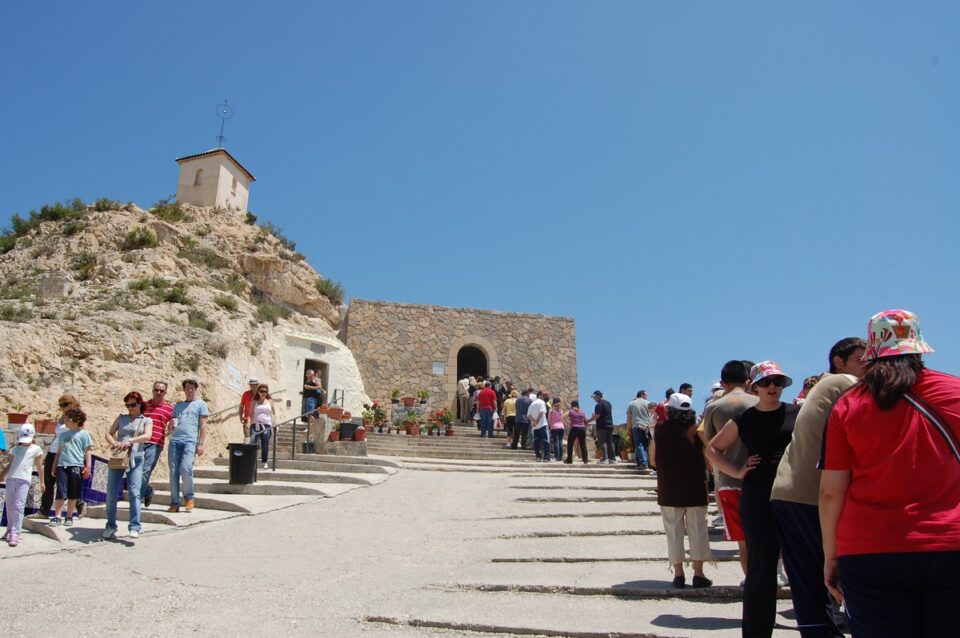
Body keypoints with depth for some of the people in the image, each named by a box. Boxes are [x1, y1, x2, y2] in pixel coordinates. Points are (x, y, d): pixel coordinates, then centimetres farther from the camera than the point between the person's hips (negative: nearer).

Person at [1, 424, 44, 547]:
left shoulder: (36, 449, 8)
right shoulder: (15, 449, 18)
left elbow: (39, 466, 9)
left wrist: (42, 482, 9)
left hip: (24, 480, -4)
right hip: (11, 478, 4)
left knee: (19, 506, -11)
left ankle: (15, 534, -13)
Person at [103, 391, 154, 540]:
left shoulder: (146, 420, 9)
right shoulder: (121, 418, 17)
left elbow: (147, 436, -9)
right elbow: (109, 434, 10)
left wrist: (130, 441, -24)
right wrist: (113, 443, -12)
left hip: (136, 459, -3)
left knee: (134, 493, -13)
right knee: (111, 494, 3)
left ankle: (134, 527, -13)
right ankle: (111, 526, 17)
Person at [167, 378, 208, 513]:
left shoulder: (200, 404, 12)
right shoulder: (178, 405, 23)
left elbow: (203, 426, 5)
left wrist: (200, 444, -5)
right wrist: (170, 426, 1)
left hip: (190, 441, -4)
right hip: (175, 441, 4)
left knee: (185, 468, -19)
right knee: (173, 472, -1)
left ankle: (189, 497, 0)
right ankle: (174, 503, 6)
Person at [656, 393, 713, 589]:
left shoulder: (660, 430, -7)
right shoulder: (696, 431, -8)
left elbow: (654, 458, 5)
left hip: (669, 490, 0)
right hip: (695, 488, 0)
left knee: (674, 531, 7)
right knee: (697, 530, 8)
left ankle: (679, 573, 7)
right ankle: (698, 573, 10)